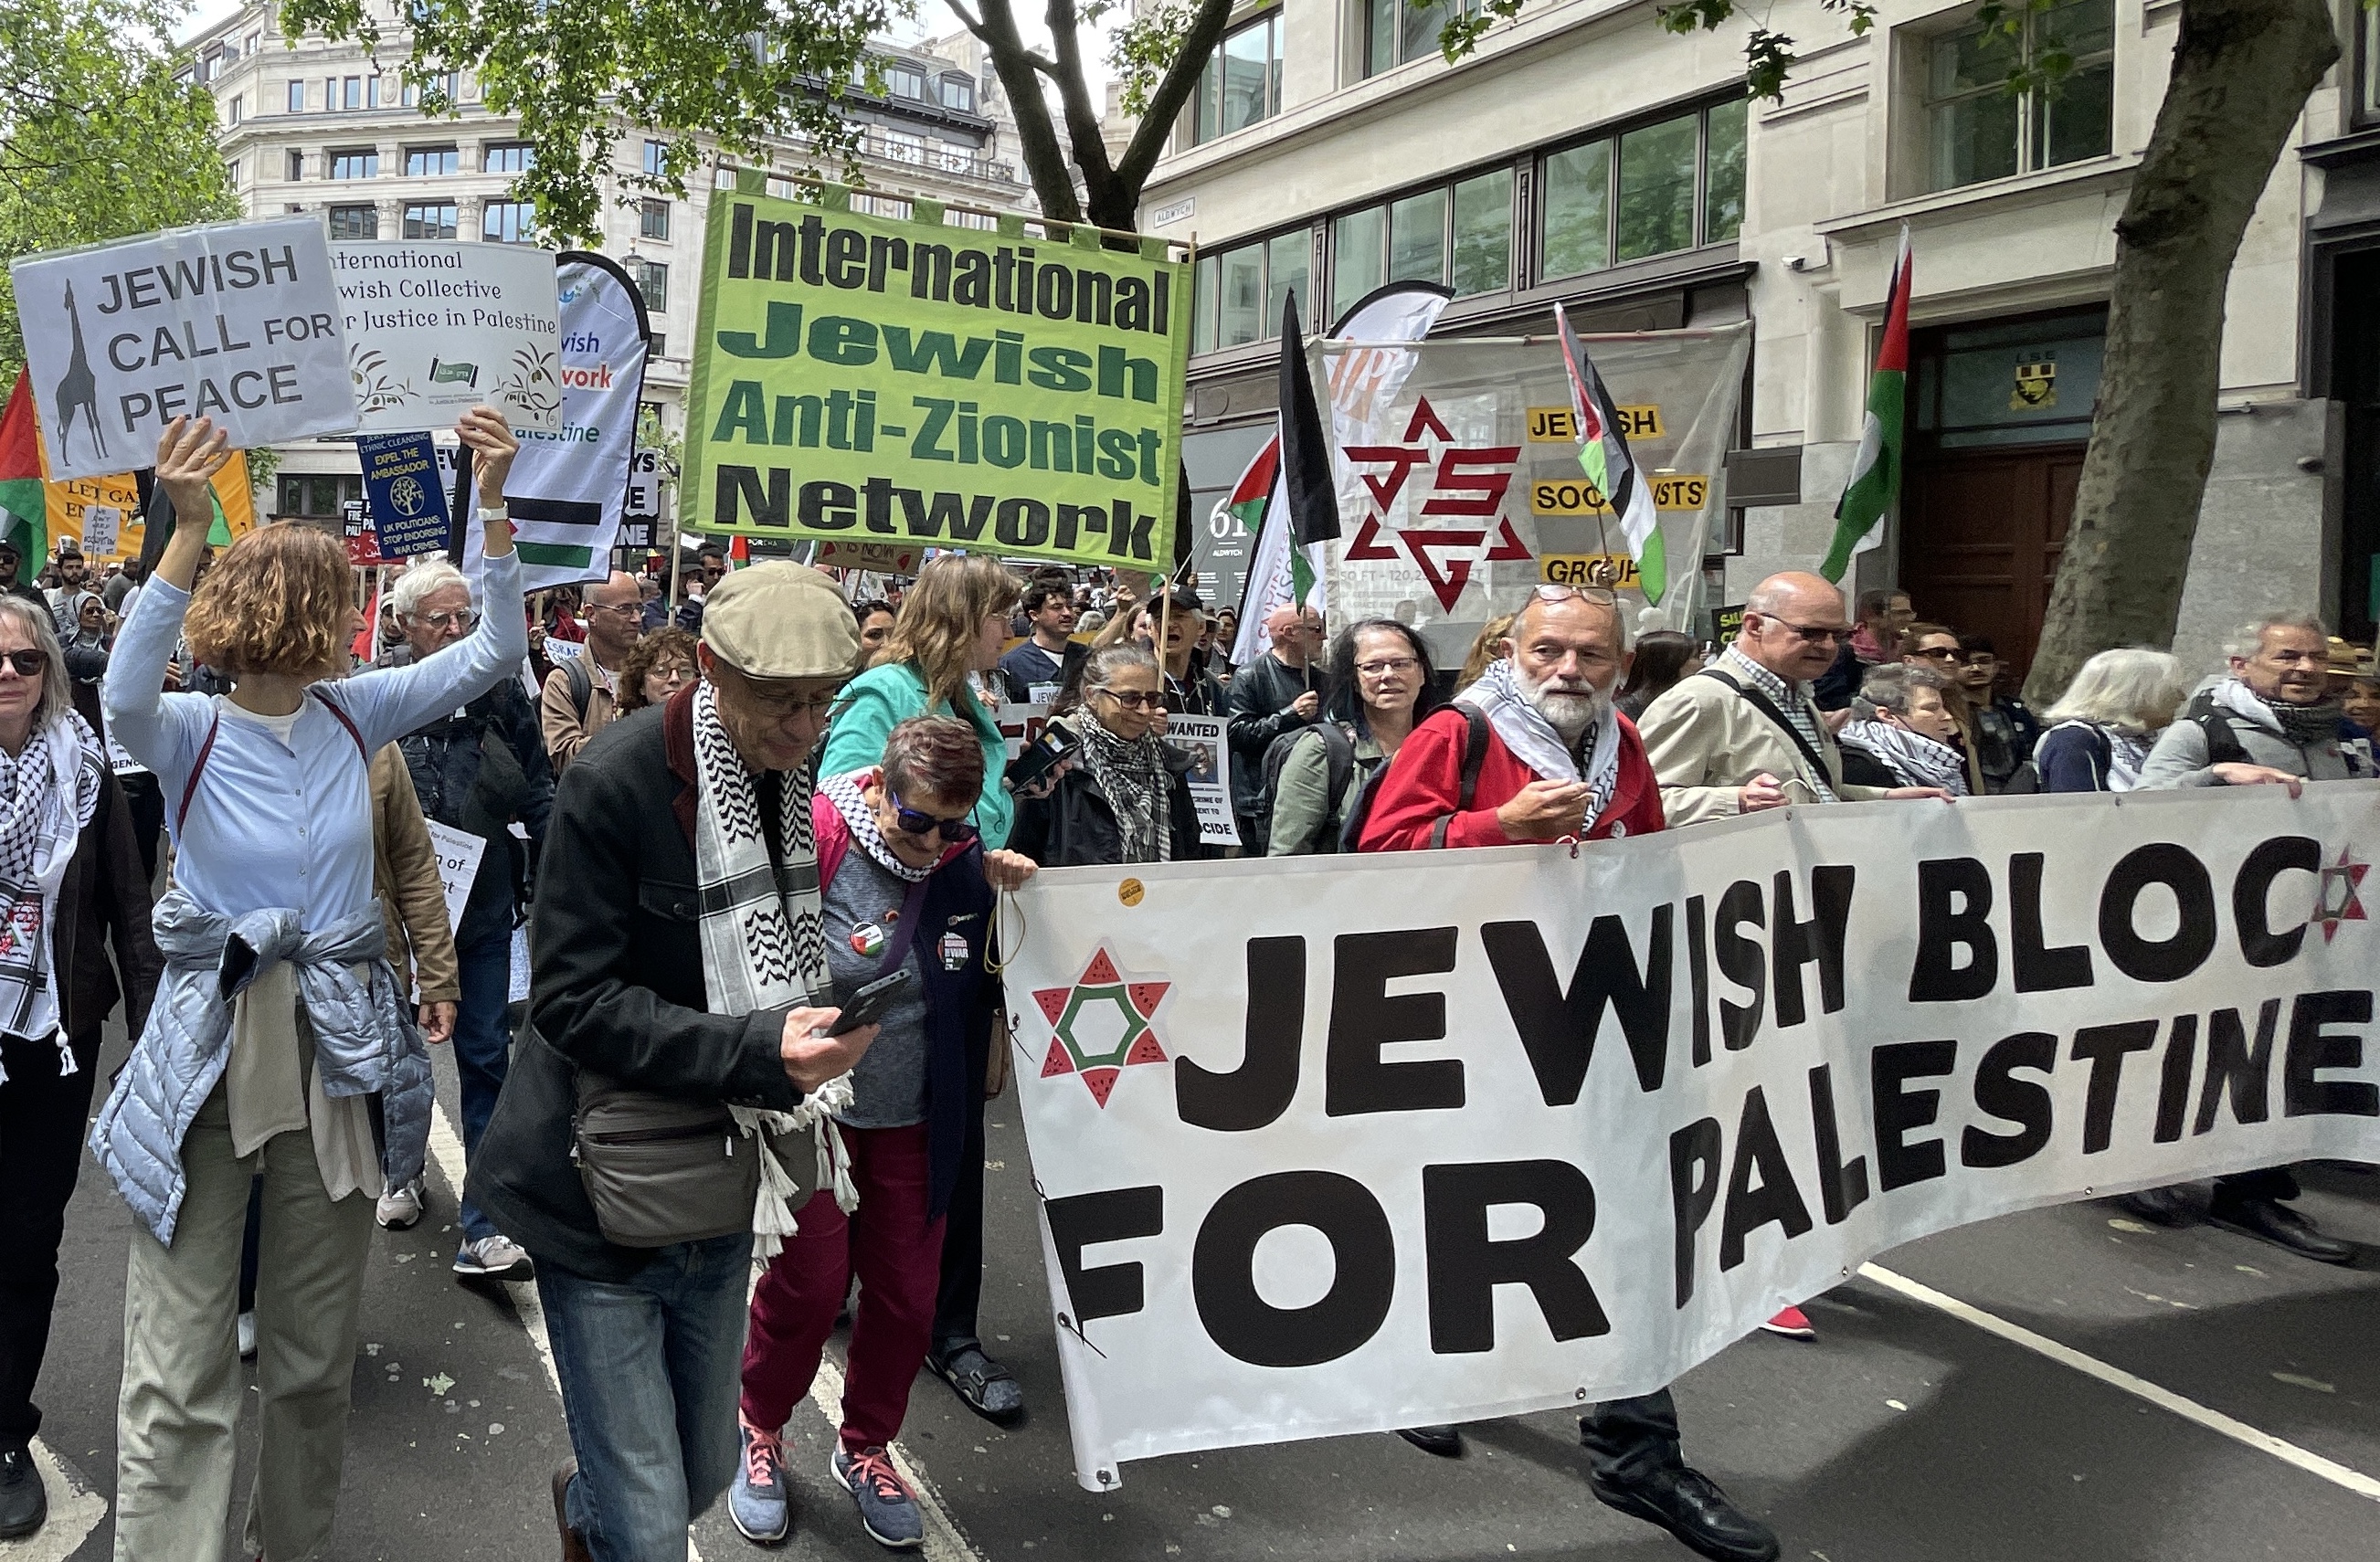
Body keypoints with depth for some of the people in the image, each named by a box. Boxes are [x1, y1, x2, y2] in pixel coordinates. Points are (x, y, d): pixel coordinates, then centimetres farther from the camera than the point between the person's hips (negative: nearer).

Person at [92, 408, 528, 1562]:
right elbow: (126, 697, -30)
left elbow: (492, 654, -2)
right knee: (179, 1375, -2)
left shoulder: (353, 715, 4)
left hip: (337, 1055, 4)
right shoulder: (190, 732, -7)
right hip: (211, 1055, -4)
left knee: (317, 1356, 16)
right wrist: (187, 532, -41)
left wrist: (493, 504, -13)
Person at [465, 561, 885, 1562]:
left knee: (705, 1472, 21)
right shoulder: (616, 780, -19)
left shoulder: (801, 775, 0)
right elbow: (572, 1000, -21)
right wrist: (759, 1051, -30)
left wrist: (824, 1024, -4)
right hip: (606, 1202, -6)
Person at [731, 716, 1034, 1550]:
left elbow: (984, 988, 9)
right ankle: (760, 1432, 35)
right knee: (808, 1283, 5)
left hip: (914, 1119, 4)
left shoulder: (965, 865, -5)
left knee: (908, 1293, 11)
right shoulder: (816, 840, -20)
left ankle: (865, 1447, 37)